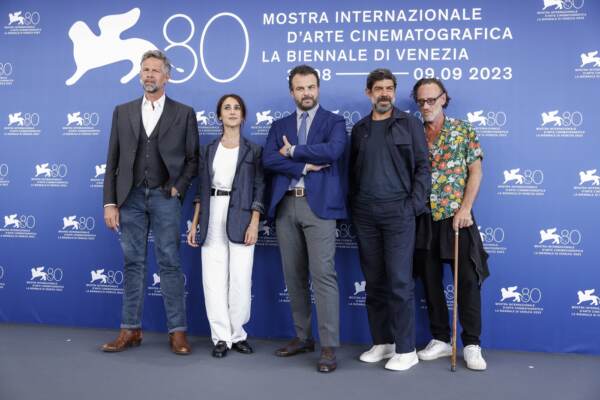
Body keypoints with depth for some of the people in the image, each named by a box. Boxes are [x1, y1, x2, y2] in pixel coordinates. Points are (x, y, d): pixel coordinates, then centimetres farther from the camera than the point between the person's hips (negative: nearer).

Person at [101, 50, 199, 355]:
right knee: (133, 263, 8)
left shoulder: (184, 113, 4)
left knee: (169, 263, 0)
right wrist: (110, 202, 1)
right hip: (131, 197, 3)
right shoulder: (122, 112, 10)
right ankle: (131, 330, 16)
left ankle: (177, 331, 7)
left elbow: (193, 159, 5)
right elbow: (112, 161, 7)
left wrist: (178, 189, -7)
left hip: (164, 197, -2)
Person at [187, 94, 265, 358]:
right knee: (213, 280, 1)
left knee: (240, 280, -2)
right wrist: (195, 223, 7)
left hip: (240, 219, -2)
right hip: (212, 219, 2)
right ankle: (221, 336, 10)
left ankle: (238, 334, 15)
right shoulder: (208, 150, 12)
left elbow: (259, 190, -1)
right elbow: (201, 190, 12)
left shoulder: (253, 150, 4)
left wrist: (254, 224, -11)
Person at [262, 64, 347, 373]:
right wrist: (305, 166, -11)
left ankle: (329, 347, -4)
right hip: (286, 206, 4)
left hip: (318, 205, -4)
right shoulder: (279, 126, 16)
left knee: (322, 273, -9)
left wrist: (292, 151, -5)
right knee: (294, 275, 9)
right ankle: (303, 337, 22)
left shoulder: (334, 122, 7)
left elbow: (333, 150, -14)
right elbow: (268, 160, -1)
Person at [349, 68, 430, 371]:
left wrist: (415, 205, -9)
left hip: (397, 211, -4)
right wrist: (353, 206, 5)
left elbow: (422, 166, -1)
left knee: (400, 281, -5)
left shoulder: (409, 124, 3)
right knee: (374, 282, 8)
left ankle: (405, 349, 5)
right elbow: (353, 171, 14)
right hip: (365, 213, 4)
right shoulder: (360, 129, 13)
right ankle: (382, 342, 19)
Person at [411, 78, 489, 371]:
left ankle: (471, 344, 9)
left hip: (456, 217, -2)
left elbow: (475, 172, -2)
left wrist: (465, 208, -12)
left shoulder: (464, 131, 2)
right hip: (423, 219, 3)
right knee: (430, 281, 8)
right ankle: (440, 340, 21)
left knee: (468, 280, -2)